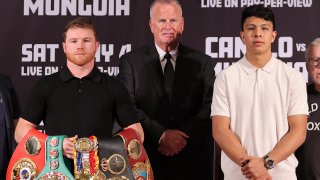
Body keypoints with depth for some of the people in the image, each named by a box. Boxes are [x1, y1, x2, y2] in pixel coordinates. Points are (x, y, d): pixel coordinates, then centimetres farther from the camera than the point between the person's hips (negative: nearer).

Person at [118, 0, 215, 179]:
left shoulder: (203, 62, 5)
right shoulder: (130, 62, 1)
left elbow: (210, 108, -2)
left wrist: (183, 135, -15)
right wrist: (161, 135, -16)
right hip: (147, 159, -1)